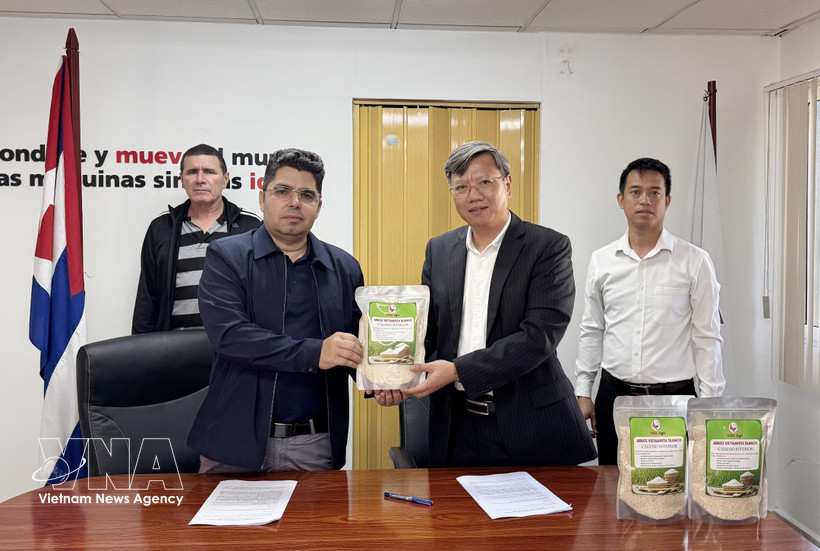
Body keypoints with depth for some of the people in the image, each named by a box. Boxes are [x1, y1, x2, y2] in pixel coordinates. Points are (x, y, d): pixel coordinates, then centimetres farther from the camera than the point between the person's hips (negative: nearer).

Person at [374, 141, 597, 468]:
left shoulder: (549, 247, -7)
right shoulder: (439, 249, 9)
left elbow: (540, 335, -17)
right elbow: (426, 330, 11)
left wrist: (459, 370, -22)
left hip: (530, 425, -3)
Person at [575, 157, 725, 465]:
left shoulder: (694, 262, -1)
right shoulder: (601, 261, 5)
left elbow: (707, 337, -1)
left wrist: (709, 405, -4)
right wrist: (583, 393, 9)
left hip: (674, 397, -2)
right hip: (614, 395, 2)